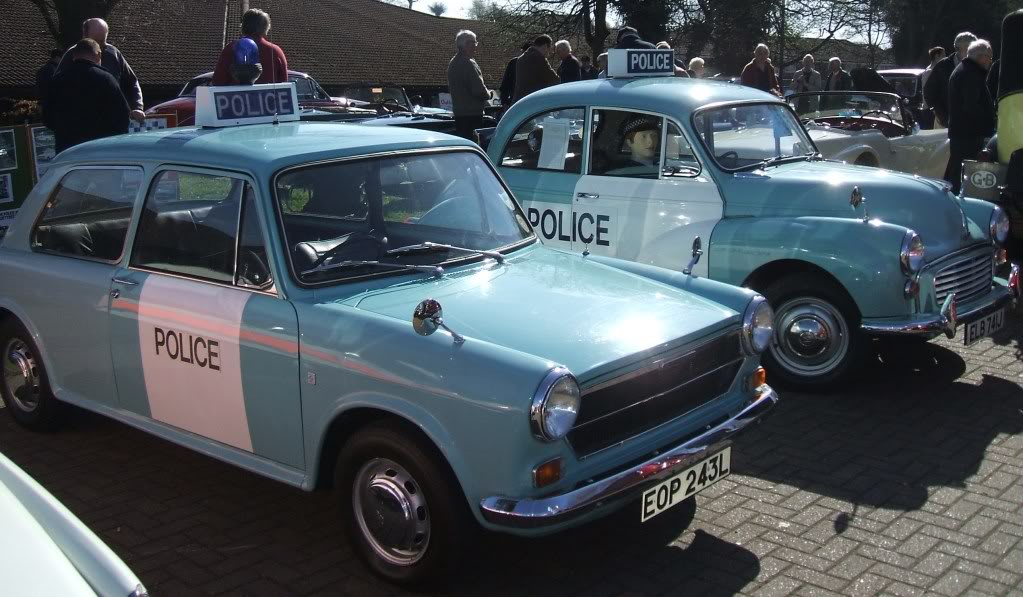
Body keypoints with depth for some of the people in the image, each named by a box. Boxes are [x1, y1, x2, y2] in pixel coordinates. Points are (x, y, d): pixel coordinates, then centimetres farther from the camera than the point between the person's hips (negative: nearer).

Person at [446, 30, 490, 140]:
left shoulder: (452, 63, 14)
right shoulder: (469, 63, -17)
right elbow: (479, 89, -21)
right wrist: (489, 94, 0)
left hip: (458, 111, 10)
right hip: (472, 113, -10)